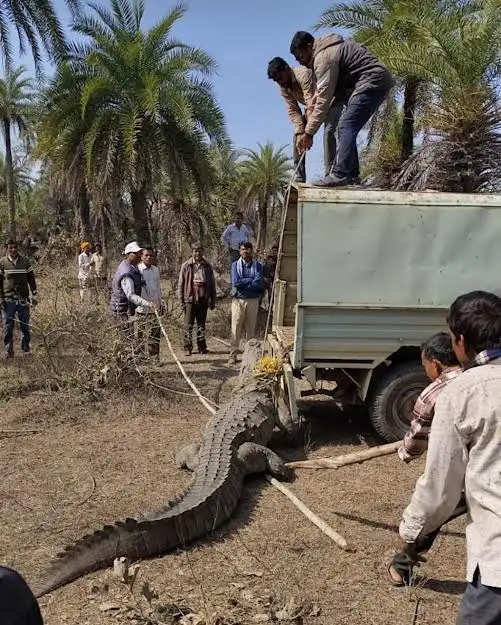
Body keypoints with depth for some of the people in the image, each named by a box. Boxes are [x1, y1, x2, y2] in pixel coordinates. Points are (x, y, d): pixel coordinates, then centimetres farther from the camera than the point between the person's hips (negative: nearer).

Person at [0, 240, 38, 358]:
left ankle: (26, 349, 17)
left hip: (23, 299, 1)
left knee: (25, 326, 5)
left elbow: (31, 279, 11)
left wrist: (34, 295, 4)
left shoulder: (25, 261, 7)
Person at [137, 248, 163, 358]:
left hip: (155, 308, 5)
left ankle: (154, 356, 9)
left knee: (155, 333, 3)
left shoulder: (156, 270, 13)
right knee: (139, 334, 2)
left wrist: (160, 303, 19)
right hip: (142, 308, -5)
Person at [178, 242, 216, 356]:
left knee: (201, 324, 10)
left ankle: (202, 347, 18)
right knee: (188, 325, 0)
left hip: (203, 300, 2)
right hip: (190, 299, -2)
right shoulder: (186, 266, 0)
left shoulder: (208, 266, 8)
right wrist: (181, 300, -4)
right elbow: (180, 284, 2)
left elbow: (212, 284, 12)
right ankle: (188, 347, 8)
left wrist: (213, 301, 9)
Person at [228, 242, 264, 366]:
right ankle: (233, 355, 3)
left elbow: (259, 283, -9)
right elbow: (235, 282, -9)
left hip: (253, 301, 1)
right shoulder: (235, 265, 6)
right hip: (238, 300, -1)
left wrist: (243, 283, -10)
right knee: (236, 328, -2)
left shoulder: (257, 265, 6)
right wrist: (251, 280, -7)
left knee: (251, 328, 4)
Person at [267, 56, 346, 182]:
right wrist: (300, 132, -28)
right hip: (313, 107, 7)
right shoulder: (284, 88, -10)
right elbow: (293, 111, -13)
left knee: (328, 132, -27)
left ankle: (329, 175, -25)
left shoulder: (304, 74, -33)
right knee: (297, 135, -5)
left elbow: (312, 103, -38)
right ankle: (299, 177, -3)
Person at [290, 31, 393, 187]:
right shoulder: (327, 49, 16)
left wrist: (309, 133, -18)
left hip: (373, 81, -11)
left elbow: (324, 99, -20)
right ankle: (351, 175, 11)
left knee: (346, 127, -17)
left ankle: (340, 174, -23)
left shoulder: (324, 57, -16)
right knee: (346, 128, 10)